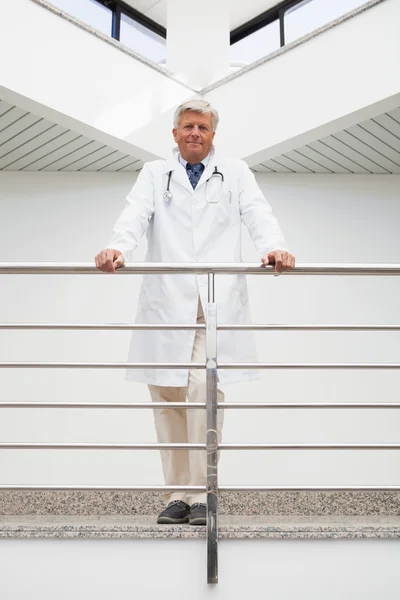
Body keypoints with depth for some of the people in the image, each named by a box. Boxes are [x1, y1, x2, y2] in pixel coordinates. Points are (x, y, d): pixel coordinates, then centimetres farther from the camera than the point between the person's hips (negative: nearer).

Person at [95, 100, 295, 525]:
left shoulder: (235, 173, 16)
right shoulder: (155, 174, 17)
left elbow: (258, 215, 0)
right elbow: (136, 215, -1)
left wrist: (274, 248, -22)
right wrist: (116, 248, -23)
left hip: (217, 304, -1)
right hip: (167, 304, 2)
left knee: (205, 390, -12)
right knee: (168, 397, 2)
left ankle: (201, 494, 0)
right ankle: (176, 494, 14)